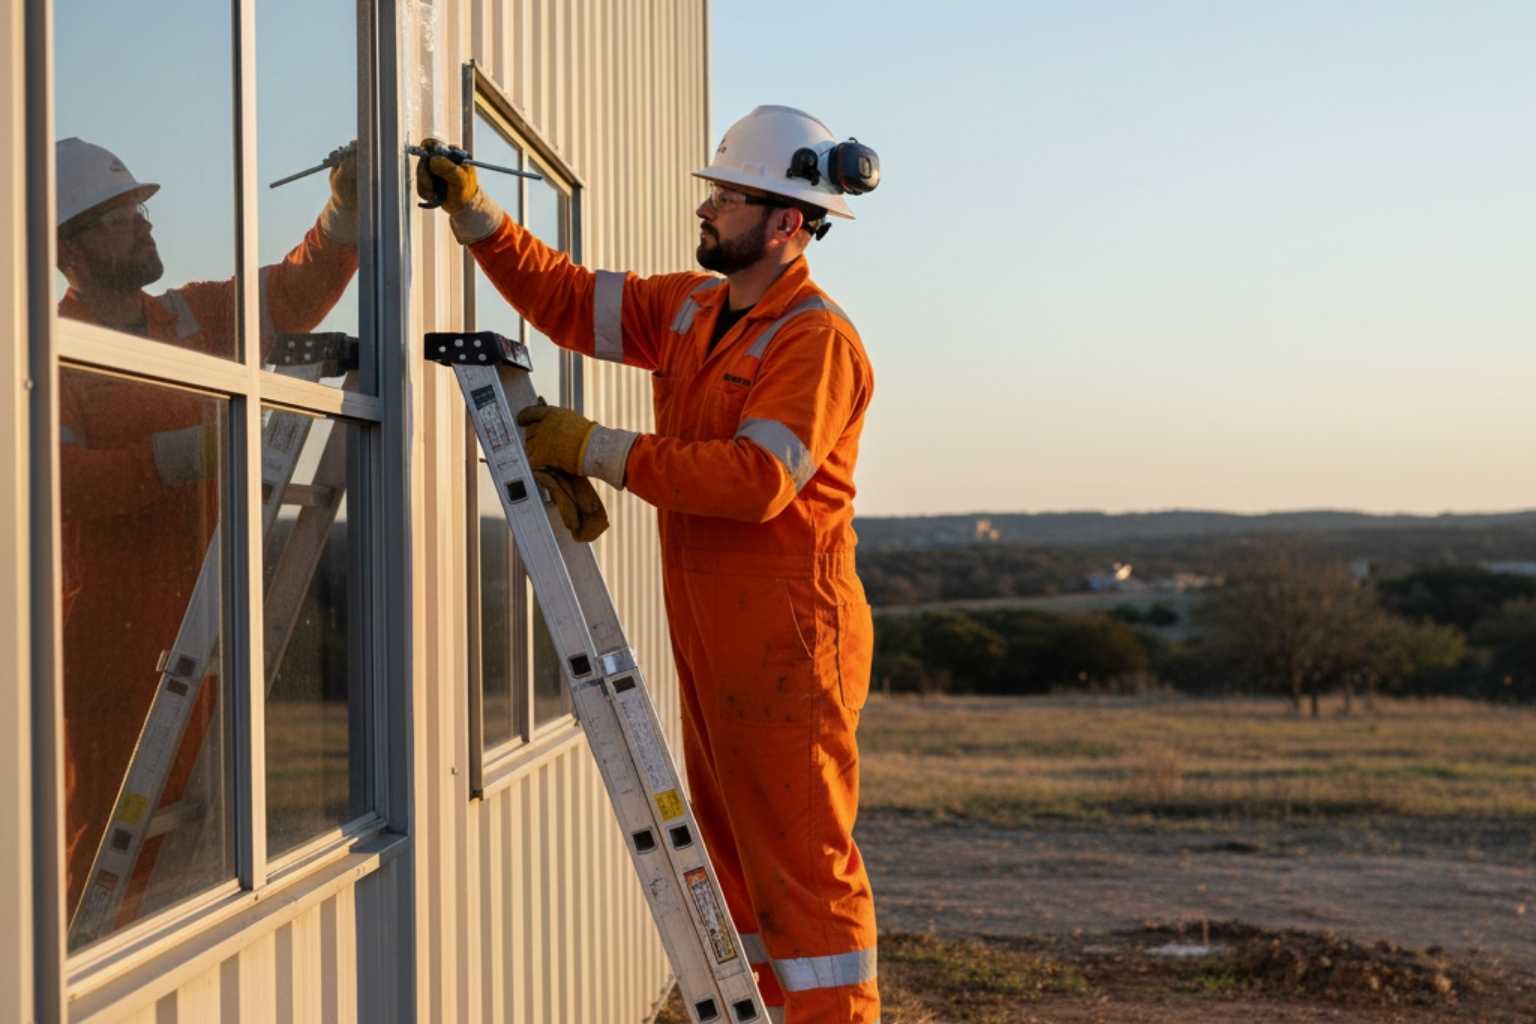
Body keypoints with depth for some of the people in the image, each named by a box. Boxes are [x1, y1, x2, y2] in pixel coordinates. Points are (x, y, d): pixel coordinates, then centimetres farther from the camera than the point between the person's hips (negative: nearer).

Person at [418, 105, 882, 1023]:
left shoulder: (818, 340, -15)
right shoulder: (689, 309, 13)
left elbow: (754, 476, -26)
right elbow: (567, 299, 16)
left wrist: (596, 450, -23)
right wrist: (475, 213, 4)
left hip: (789, 644, -9)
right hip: (709, 638, 9)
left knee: (803, 857, -6)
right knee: (731, 847, 14)